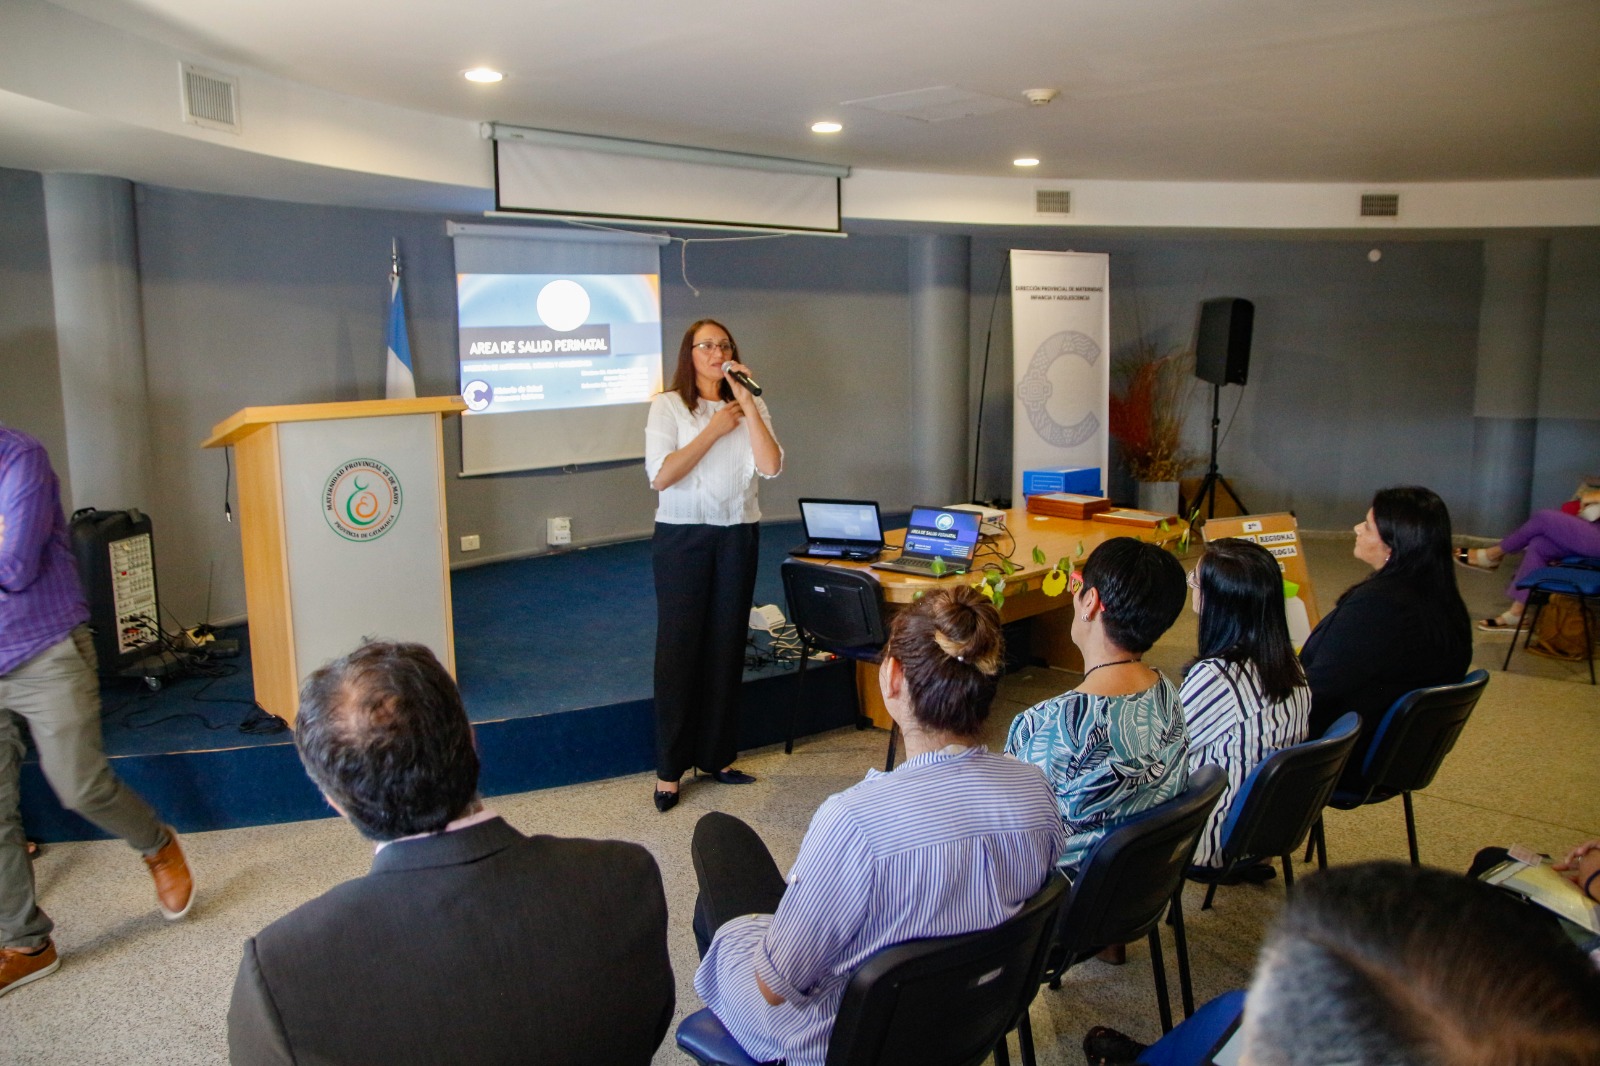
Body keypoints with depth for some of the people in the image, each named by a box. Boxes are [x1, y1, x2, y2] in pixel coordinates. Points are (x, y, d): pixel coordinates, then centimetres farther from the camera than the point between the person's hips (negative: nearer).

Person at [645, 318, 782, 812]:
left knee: (726, 644, 9)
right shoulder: (669, 405, -2)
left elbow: (771, 466, -8)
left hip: (738, 535, 4)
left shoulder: (749, 407, 7)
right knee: (678, 645, -1)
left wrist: (748, 404, -12)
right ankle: (670, 768, 8)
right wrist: (715, 430, -12)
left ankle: (716, 755, 22)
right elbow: (661, 475, -14)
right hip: (683, 535, -3)